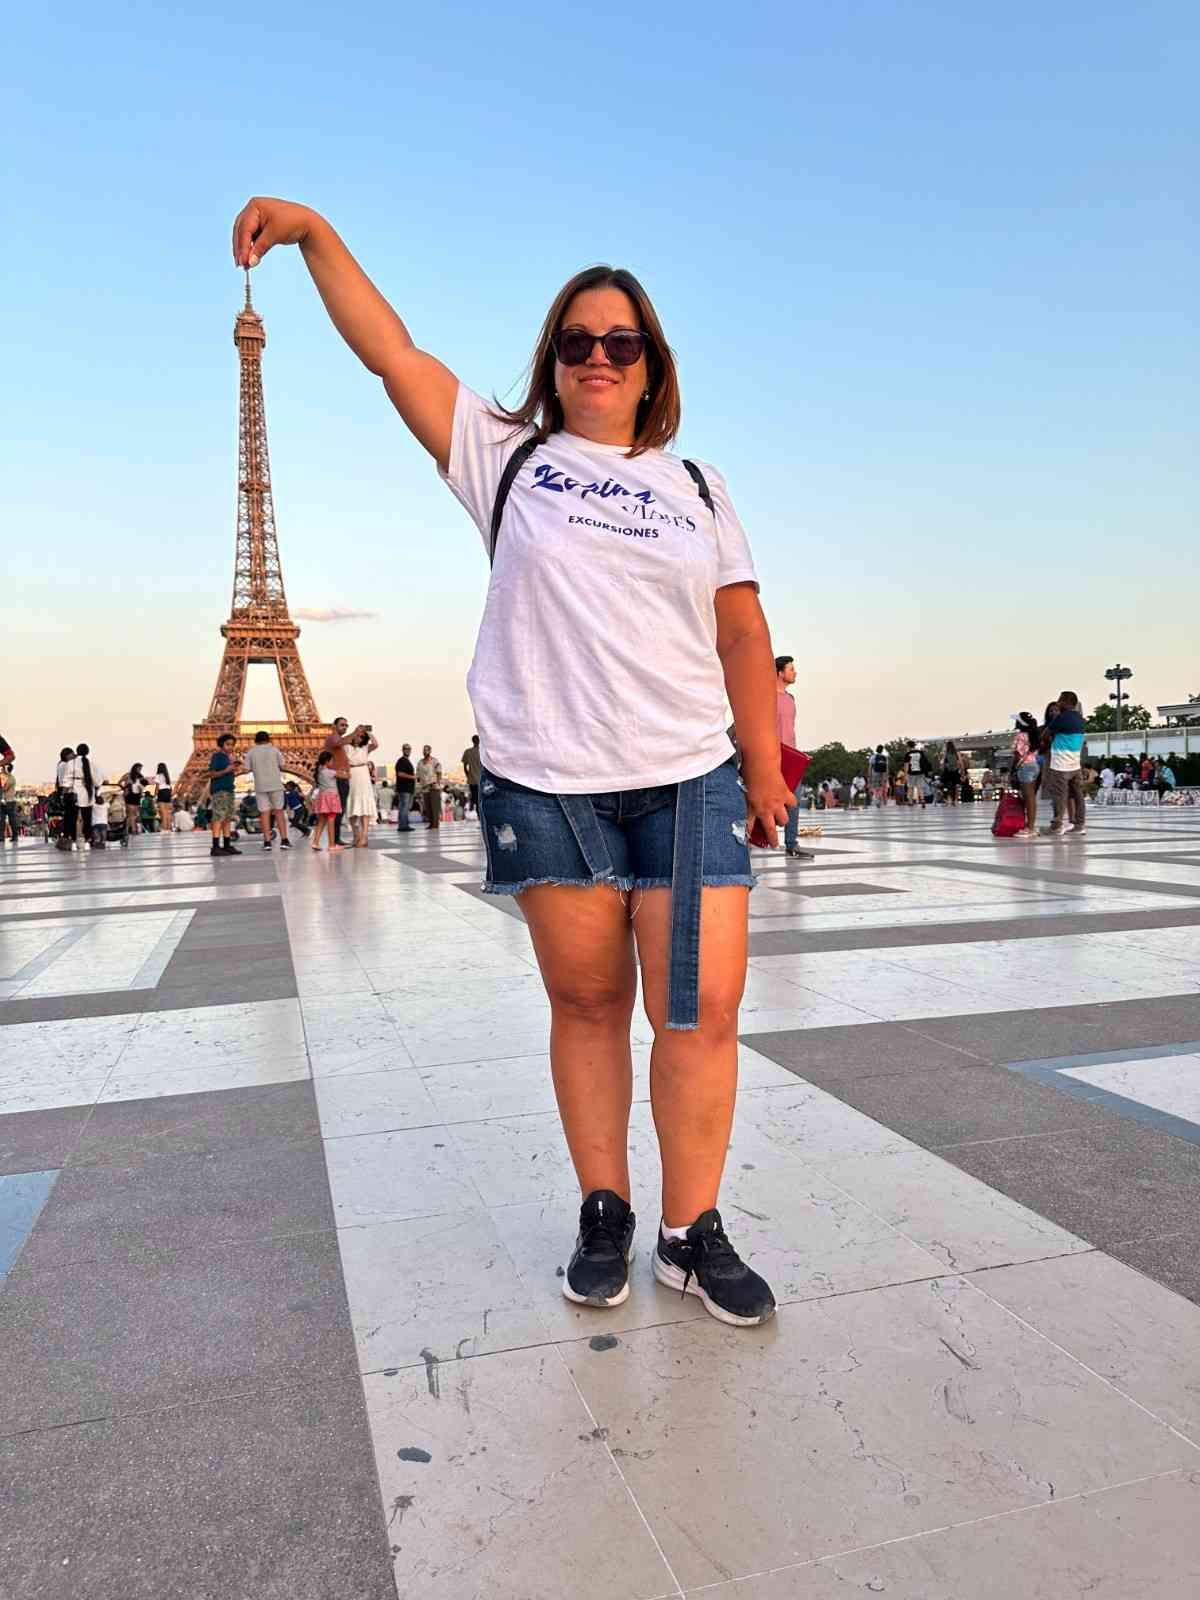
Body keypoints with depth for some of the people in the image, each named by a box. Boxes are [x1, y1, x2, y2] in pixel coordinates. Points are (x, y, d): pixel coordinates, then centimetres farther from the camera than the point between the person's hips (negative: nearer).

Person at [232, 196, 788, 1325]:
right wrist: (315, 233, 4)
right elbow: (390, 349, 9)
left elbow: (743, 632, 12)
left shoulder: (695, 488, 15)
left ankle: (691, 1234, 12)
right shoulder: (509, 457, 10)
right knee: (585, 1001, 7)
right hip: (545, 782, -1)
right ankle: (603, 1216, 23)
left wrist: (764, 762, 9)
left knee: (701, 1012, -4)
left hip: (690, 781, 2)